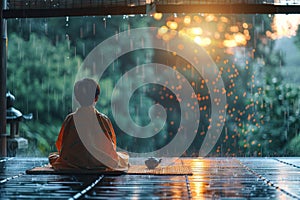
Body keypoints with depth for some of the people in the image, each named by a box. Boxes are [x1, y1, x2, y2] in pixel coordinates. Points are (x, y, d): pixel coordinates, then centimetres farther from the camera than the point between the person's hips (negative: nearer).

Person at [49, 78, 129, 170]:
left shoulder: (70, 119, -7)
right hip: (101, 164, 0)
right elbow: (112, 146, 0)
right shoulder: (103, 120, -9)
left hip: (72, 163, 1)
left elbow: (60, 145, 3)